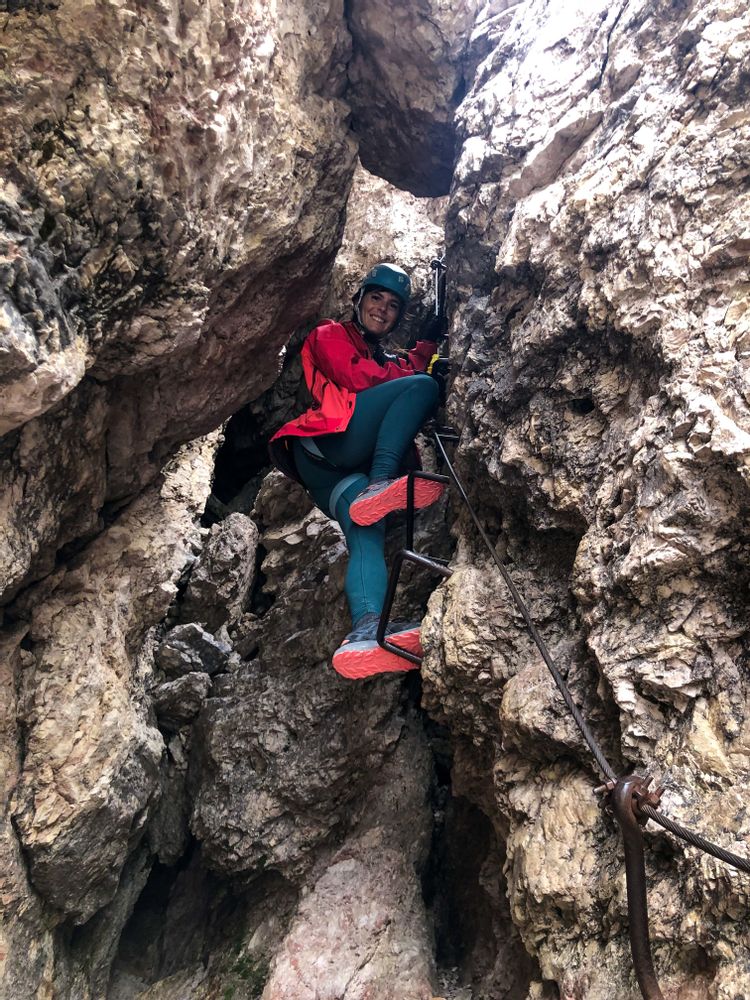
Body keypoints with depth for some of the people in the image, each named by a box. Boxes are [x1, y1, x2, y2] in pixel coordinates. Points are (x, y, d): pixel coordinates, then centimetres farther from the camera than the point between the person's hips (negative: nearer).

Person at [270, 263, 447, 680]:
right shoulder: (330, 336, 21)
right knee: (421, 387, -18)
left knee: (366, 525, -27)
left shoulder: (387, 360, 38)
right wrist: (420, 357, 6)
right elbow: (356, 378, 0)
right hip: (321, 442, -4)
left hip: (353, 462, 4)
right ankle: (377, 487, -38)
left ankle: (366, 633, -52)